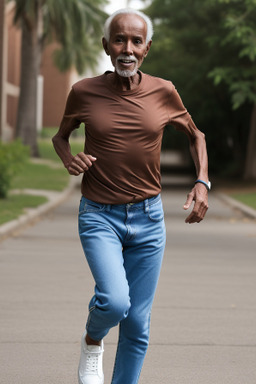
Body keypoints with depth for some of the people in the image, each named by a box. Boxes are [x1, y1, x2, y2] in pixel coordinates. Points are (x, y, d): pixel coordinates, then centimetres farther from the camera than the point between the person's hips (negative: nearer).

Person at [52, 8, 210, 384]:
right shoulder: (84, 91, -6)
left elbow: (195, 135, 13)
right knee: (114, 302, -23)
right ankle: (92, 340, 11)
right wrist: (69, 158, -9)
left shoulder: (163, 91, -3)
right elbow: (61, 134, 13)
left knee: (137, 325, 5)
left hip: (148, 218, 2)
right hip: (99, 216, -2)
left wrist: (202, 182, -1)